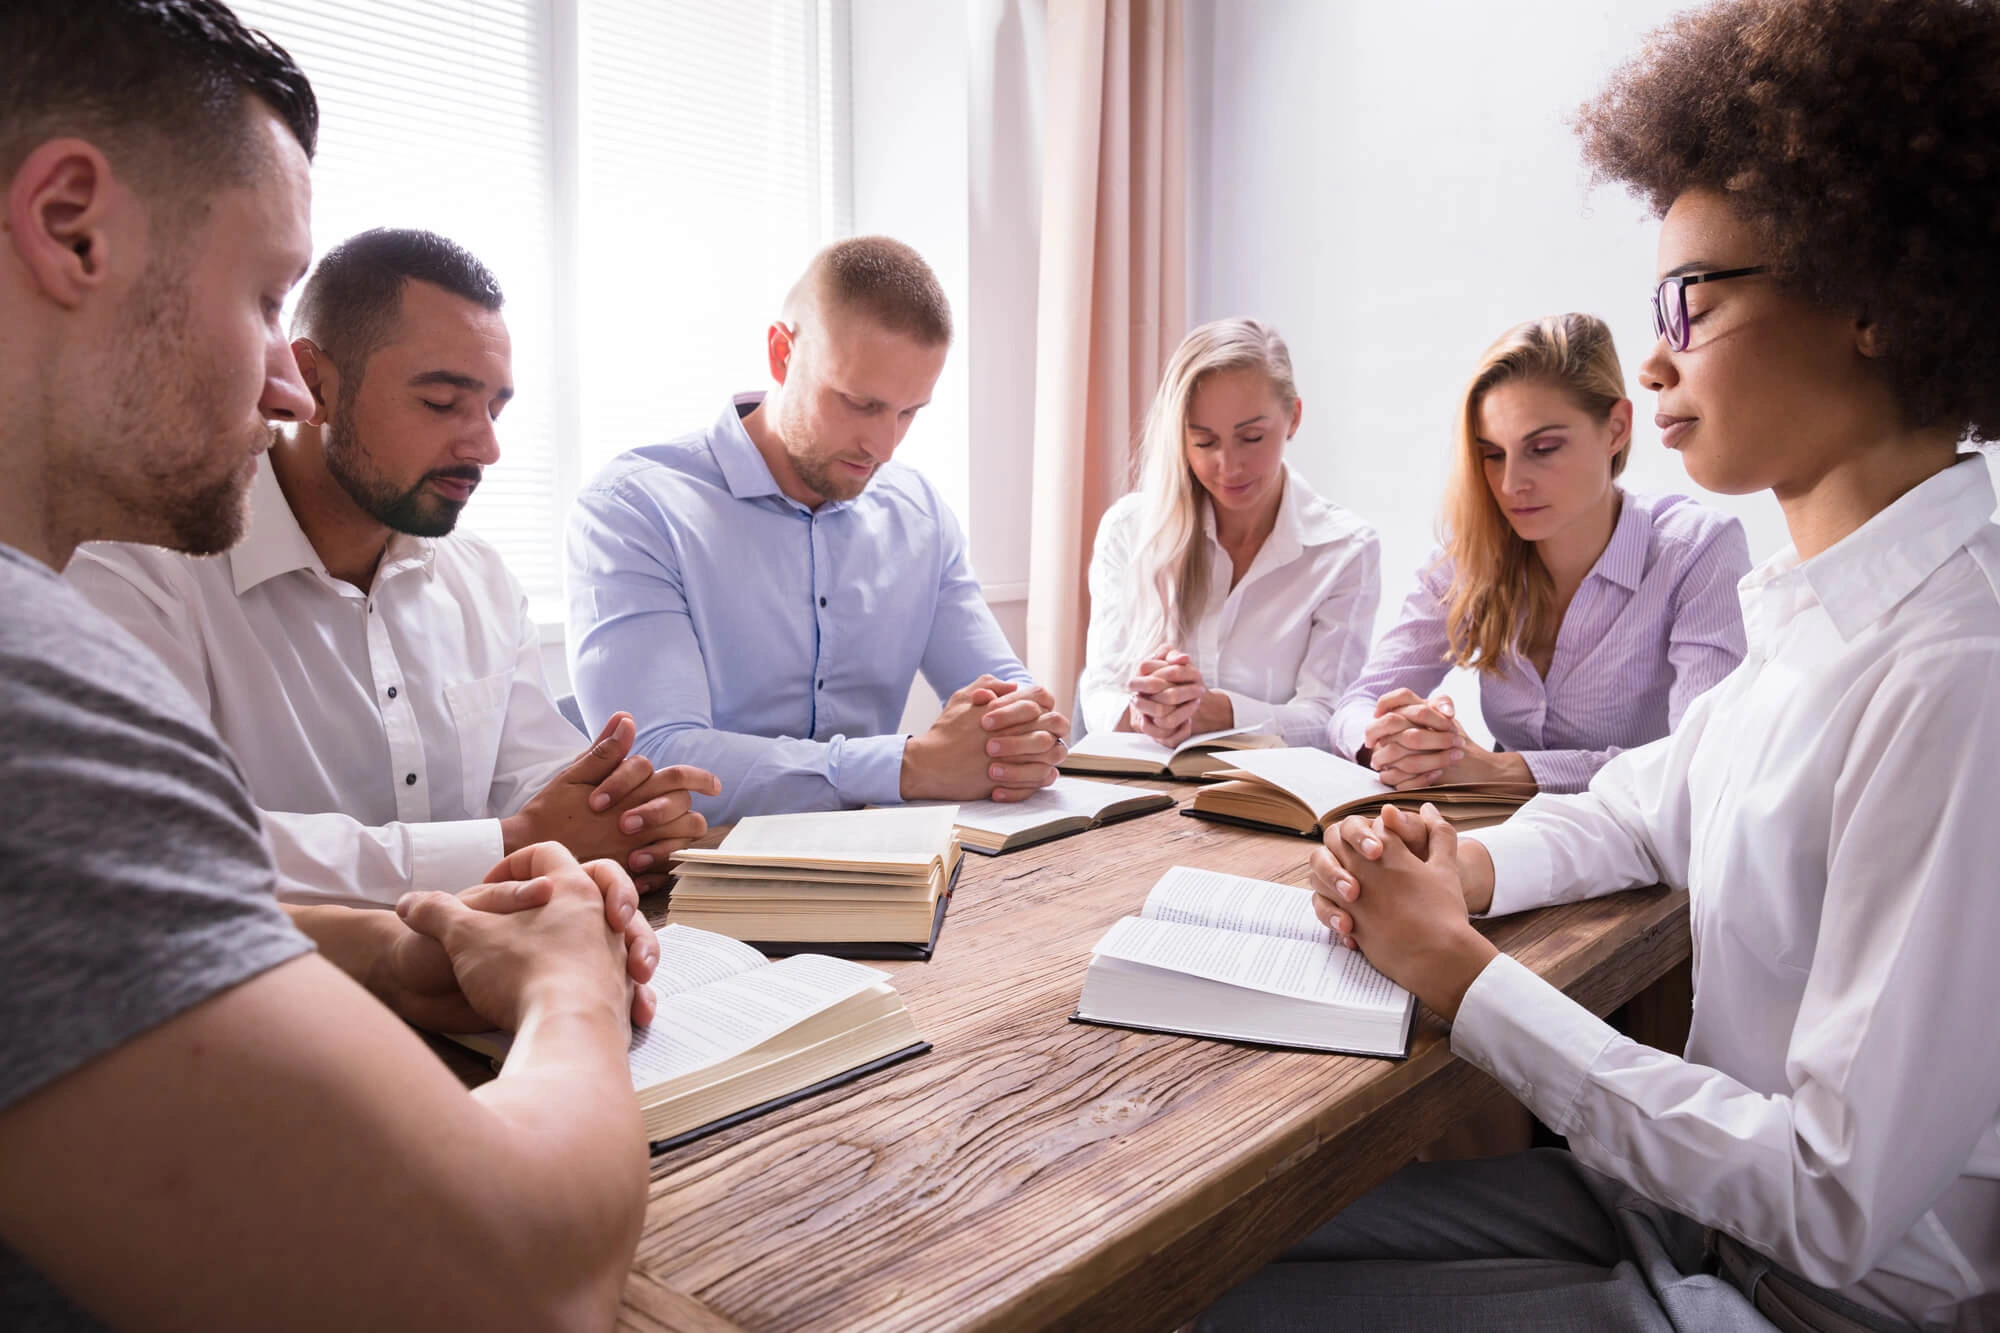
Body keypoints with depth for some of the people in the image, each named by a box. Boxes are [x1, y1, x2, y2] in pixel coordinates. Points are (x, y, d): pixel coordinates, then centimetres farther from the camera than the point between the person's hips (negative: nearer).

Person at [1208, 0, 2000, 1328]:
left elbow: (1838, 1204, -28)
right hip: (1711, 1200, 7)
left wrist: (1458, 968, -19)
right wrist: (1465, 868, -5)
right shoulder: (1827, 611, 1)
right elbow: (1647, 806, 17)